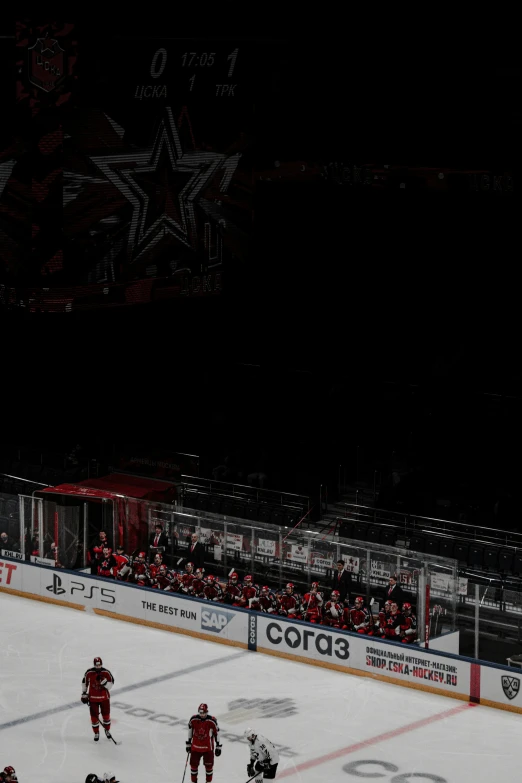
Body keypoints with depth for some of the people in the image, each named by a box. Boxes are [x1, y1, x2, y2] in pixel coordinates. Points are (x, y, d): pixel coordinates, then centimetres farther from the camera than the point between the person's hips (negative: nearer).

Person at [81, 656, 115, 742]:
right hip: (93, 698, 0)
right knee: (94, 716, 2)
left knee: (106, 715, 11)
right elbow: (84, 682, 3)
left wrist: (104, 681, -30)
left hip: (104, 697, 0)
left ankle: (107, 731, 32)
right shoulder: (89, 673, -11)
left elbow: (111, 683, -10)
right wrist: (84, 694, 4)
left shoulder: (106, 673, -13)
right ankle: (96, 733, 18)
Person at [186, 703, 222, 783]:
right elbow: (190, 732, 7)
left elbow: (217, 733, -2)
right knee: (194, 765, 7)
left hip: (208, 748, -1)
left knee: (209, 765, 5)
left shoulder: (212, 721, -12)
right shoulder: (193, 720, -7)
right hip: (195, 747, 1)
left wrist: (218, 747, 1)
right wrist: (188, 744, 12)